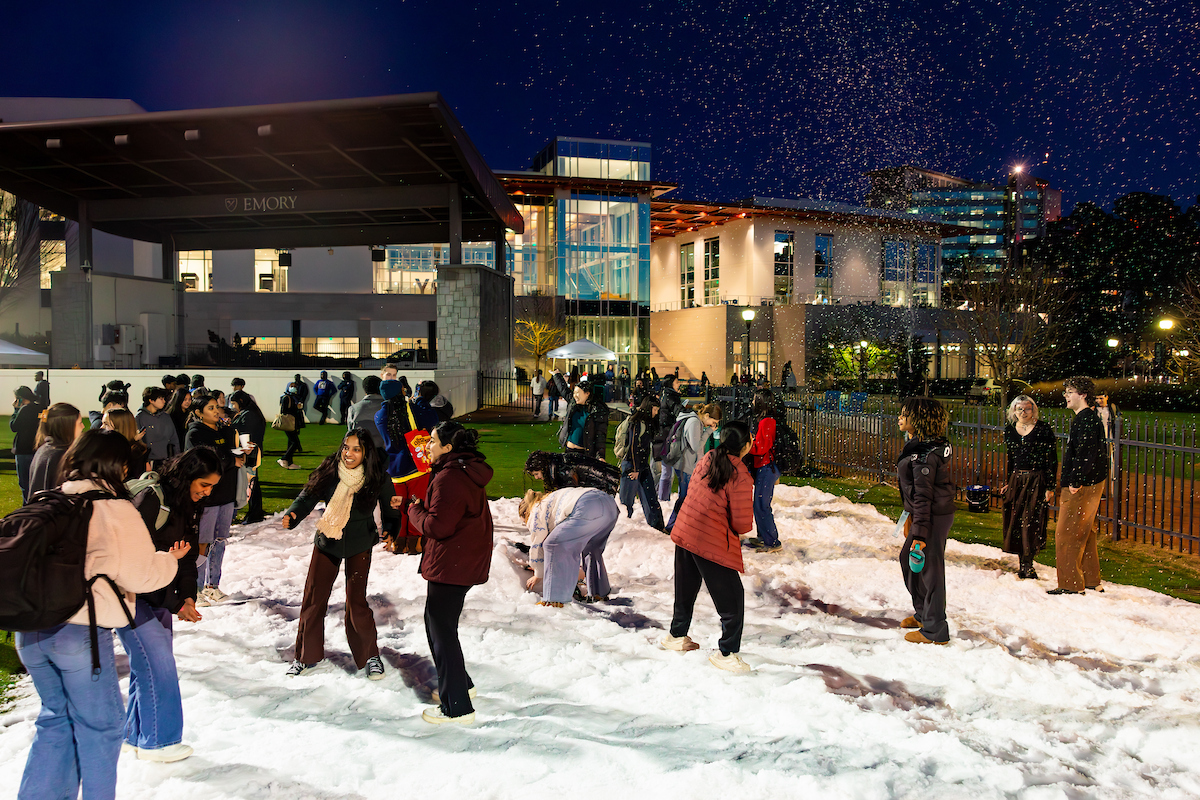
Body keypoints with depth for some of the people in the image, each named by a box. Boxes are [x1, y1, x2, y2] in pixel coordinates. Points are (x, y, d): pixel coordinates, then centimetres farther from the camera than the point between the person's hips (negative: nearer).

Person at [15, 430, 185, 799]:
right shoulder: (116, 510, -12)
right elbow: (141, 575, -11)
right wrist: (171, 558, 7)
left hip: (30, 631, 6)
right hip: (81, 631, -6)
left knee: (57, 717, 24)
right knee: (99, 725, 12)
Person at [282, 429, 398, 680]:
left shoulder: (378, 479, -17)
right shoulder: (329, 471, -13)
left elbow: (390, 512, -10)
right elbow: (308, 496, -6)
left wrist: (391, 534, -29)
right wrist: (292, 514, -25)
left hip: (359, 546, -3)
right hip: (327, 543, 3)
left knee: (356, 603, -6)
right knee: (313, 599, 8)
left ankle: (370, 656, 18)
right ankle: (307, 655, 29)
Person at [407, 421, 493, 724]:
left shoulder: (449, 478, -21)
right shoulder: (468, 471, 12)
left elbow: (437, 526, -23)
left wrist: (415, 510, -7)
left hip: (450, 566, -11)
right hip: (466, 561, 11)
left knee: (442, 631, -1)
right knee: (437, 622, 23)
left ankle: (457, 707, 8)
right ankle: (461, 685, 35)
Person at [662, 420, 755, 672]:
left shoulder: (707, 459, 2)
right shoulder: (741, 476, -18)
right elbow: (742, 524, -16)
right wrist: (737, 528, 6)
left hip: (684, 531, 8)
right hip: (712, 543, -8)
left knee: (686, 589, 25)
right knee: (732, 599, 6)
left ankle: (676, 636, 41)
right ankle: (726, 654, 12)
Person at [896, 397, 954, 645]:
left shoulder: (924, 455, -23)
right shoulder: (919, 445, 10)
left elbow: (923, 497, -23)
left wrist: (920, 535, -22)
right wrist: (911, 517, 24)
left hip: (934, 517, -11)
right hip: (927, 513, 11)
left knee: (929, 569, 1)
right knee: (907, 559, 22)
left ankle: (934, 631, 14)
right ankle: (923, 613, 38)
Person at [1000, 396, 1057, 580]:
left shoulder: (1044, 428, -6)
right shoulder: (1009, 430, 9)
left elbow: (1052, 460, -6)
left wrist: (1050, 487, -10)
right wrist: (1007, 482, 16)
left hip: (1037, 481, -5)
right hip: (1016, 480, 5)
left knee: (1031, 522, -7)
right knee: (1015, 522, 4)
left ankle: (1026, 564, 2)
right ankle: (1024, 565, 13)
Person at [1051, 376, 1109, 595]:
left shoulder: (1087, 419, -16)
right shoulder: (1084, 418, 17)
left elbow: (1086, 452, -24)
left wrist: (1076, 481, -22)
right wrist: (1067, 481, 21)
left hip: (1082, 487, -11)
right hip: (1089, 484, 11)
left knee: (1066, 535, -6)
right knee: (1084, 534, 17)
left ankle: (1071, 585, -1)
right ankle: (1091, 582, 25)